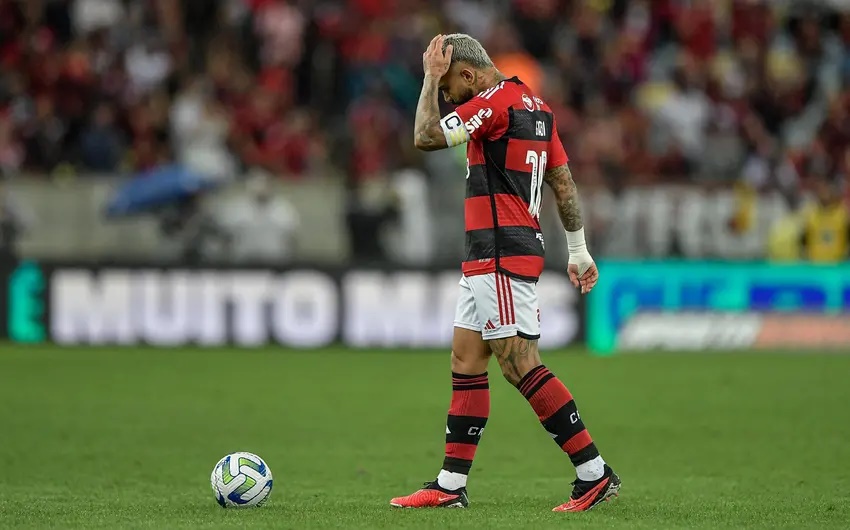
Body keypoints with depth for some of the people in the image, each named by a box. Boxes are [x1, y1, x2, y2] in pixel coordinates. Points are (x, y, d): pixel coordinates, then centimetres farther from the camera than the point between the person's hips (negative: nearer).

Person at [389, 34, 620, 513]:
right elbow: (564, 182, 19)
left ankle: (595, 473, -10)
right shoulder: (535, 105, 17)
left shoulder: (496, 101, -12)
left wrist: (431, 78, -6)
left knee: (520, 365, -11)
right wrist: (579, 250, 22)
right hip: (489, 257, 10)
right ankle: (451, 485, 11)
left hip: (502, 254, -10)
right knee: (466, 360, 10)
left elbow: (426, 137, -16)